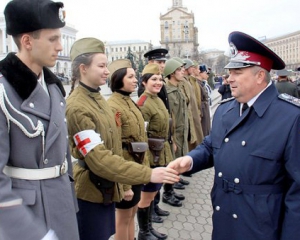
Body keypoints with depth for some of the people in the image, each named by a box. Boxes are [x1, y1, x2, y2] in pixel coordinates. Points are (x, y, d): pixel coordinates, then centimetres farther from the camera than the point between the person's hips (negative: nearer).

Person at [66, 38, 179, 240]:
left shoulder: (98, 98, 6)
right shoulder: (77, 107, -22)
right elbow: (99, 159, -28)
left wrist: (119, 184, 19)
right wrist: (148, 174, -29)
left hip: (107, 189, 8)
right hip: (90, 194, -8)